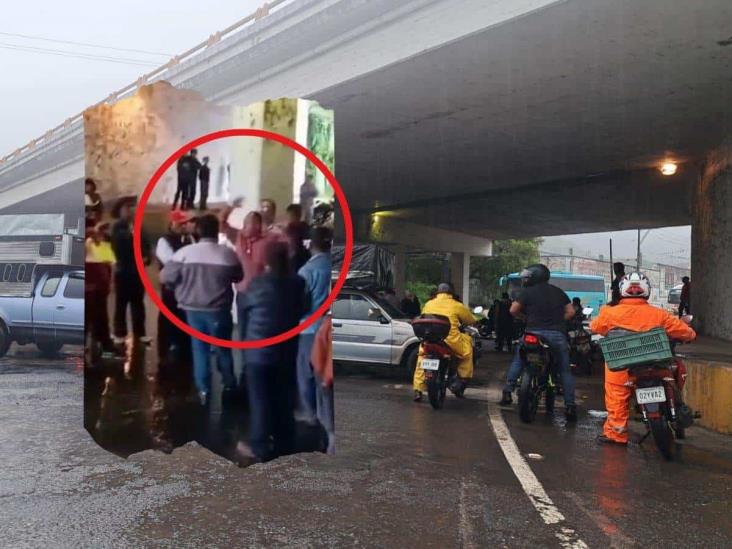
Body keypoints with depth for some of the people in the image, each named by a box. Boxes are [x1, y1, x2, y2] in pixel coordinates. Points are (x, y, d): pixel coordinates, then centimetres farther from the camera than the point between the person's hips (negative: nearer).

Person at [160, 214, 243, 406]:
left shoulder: (185, 252, -10)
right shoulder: (229, 254, -10)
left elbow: (164, 278, -7)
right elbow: (240, 278, 3)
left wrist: (182, 284, 11)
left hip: (194, 309, 1)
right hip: (219, 310, 0)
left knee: (200, 349, 13)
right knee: (223, 349, 16)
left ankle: (204, 390, 14)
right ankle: (229, 386, 25)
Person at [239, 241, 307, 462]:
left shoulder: (256, 285, -9)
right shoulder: (297, 284, -5)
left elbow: (244, 315, 2)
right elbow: (301, 312, 2)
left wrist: (245, 341, 16)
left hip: (258, 351, -2)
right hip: (287, 351, 3)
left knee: (260, 401, 7)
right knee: (284, 400, 14)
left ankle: (261, 448, 12)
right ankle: (285, 445, 24)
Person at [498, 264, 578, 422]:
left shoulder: (527, 292, 3)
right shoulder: (558, 292, 15)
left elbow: (513, 310, -3)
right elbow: (570, 311, 11)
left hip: (534, 332, -2)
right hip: (558, 335, 2)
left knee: (517, 360, 18)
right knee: (565, 370, 10)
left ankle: (507, 393, 10)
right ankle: (570, 406, 5)